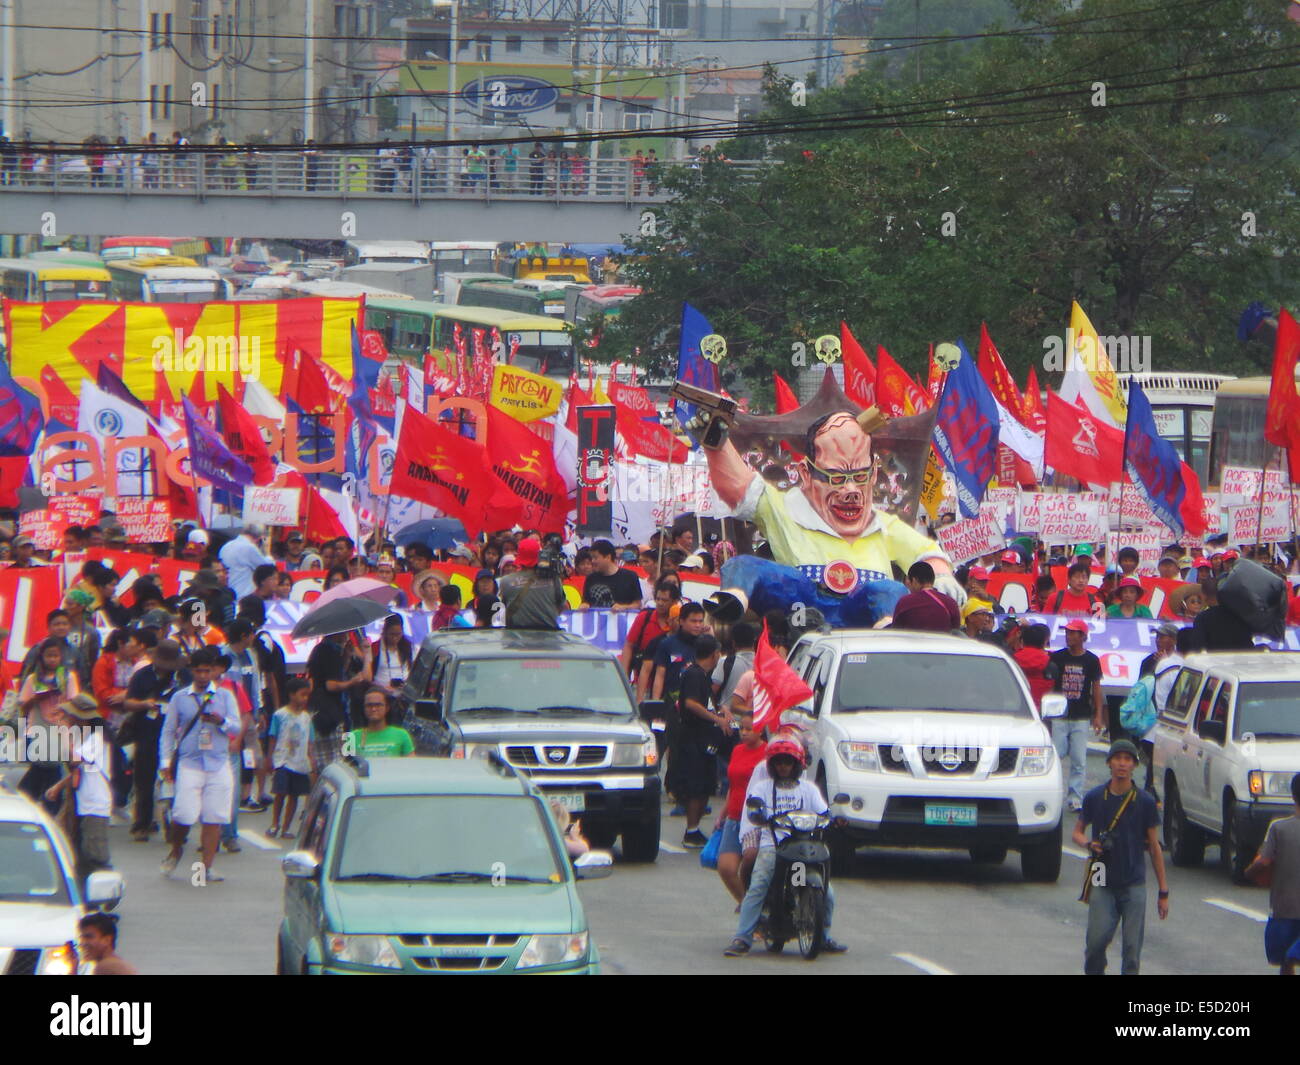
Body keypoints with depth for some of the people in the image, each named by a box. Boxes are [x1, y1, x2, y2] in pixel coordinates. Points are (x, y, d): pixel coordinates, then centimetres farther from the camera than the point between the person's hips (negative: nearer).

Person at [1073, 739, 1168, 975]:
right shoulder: (1094, 798, 2)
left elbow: (1154, 847, 7)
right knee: (1097, 938, -13)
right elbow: (1077, 832, 14)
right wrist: (1089, 844, -12)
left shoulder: (1145, 802, 1)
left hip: (1134, 885, 0)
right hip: (1103, 884, 0)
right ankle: (1094, 972, 12)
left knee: (1132, 945, -3)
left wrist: (1163, 891, 6)